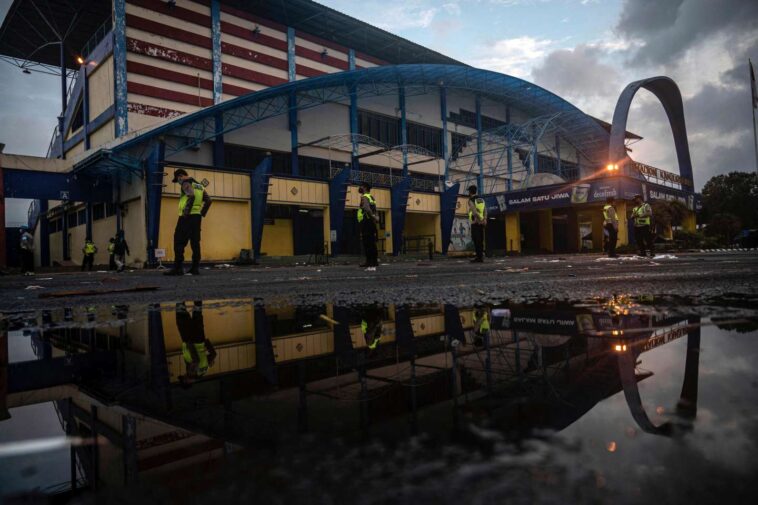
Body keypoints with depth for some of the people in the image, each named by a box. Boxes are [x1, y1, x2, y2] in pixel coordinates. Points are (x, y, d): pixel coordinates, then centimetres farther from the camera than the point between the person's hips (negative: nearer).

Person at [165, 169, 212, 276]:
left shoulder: (186, 183, -3)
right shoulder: (199, 185, 21)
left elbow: (191, 196, -21)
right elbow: (208, 200, 15)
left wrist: (186, 212, -19)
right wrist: (202, 214, 14)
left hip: (187, 217, -8)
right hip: (197, 216, 8)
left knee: (179, 242, -6)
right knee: (195, 242, 6)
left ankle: (178, 268, -11)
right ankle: (195, 268, 3)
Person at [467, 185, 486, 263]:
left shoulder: (471, 200, -4)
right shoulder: (481, 199, 17)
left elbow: (474, 211, -19)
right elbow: (485, 210, 3)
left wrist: (479, 219, -20)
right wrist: (484, 218, -8)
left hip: (475, 222, -7)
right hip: (482, 223, 7)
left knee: (476, 240, -6)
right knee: (481, 240, 10)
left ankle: (478, 257, -9)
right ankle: (481, 257, 10)